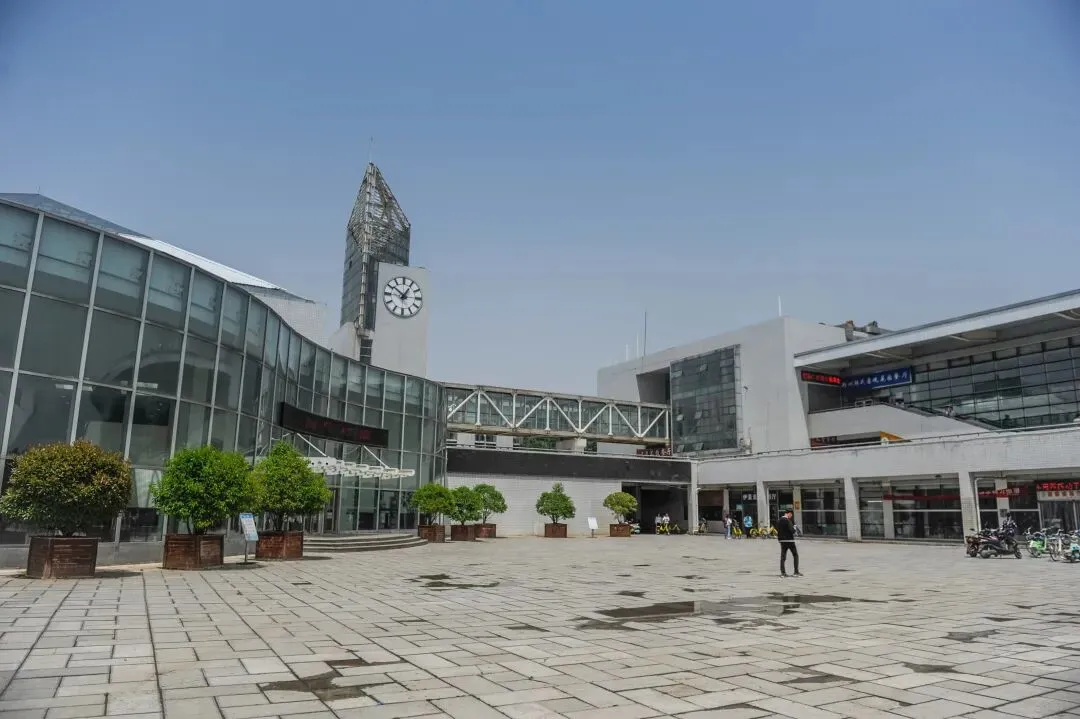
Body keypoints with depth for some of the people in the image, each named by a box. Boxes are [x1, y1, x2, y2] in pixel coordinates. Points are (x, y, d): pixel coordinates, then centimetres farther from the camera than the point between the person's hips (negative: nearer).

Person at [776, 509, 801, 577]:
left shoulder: (779, 521, 8)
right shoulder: (788, 521, -15)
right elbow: (792, 530, -18)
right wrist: (794, 528, 0)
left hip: (782, 540, 7)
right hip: (789, 540, -7)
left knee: (783, 556, 7)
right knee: (795, 555, 7)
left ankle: (783, 572, 5)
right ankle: (796, 572, 5)